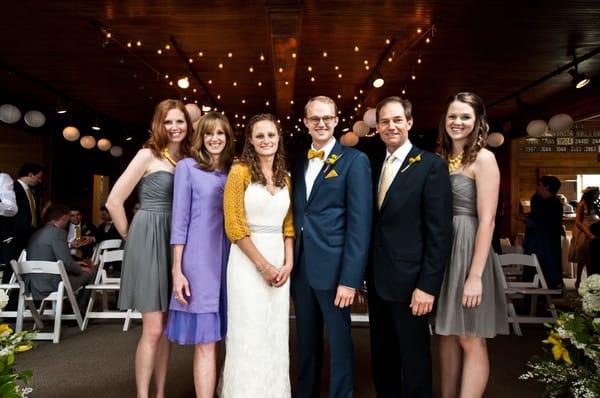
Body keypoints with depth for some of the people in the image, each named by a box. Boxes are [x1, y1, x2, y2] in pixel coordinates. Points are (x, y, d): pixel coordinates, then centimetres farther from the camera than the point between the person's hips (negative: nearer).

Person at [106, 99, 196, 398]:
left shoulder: (188, 160, 11)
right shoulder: (148, 155, -6)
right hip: (149, 240, -6)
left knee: (166, 327, 12)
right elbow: (114, 201, -8)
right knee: (153, 329, -4)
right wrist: (131, 236, 0)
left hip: (175, 243, 6)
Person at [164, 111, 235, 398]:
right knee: (205, 342, -2)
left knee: (219, 337, 8)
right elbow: (180, 219, -3)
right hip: (199, 261, -3)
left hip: (228, 260, 4)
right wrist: (177, 270, -9)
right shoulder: (187, 167, 1)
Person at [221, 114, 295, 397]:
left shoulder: (285, 178, 11)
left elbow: (288, 225, 13)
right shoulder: (240, 172, -6)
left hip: (279, 262, 5)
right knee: (248, 336, 2)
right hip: (248, 262, -5)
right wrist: (263, 266, -12)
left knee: (276, 335, 11)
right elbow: (234, 226, -11)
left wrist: (288, 263, -1)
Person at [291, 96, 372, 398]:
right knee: (306, 344, 18)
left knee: (339, 344, 8)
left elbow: (360, 223, -12)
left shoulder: (354, 160, -5)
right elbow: (296, 216, 12)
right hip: (300, 268, 5)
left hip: (333, 269, -5)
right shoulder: (298, 163, 13)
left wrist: (350, 279, -17)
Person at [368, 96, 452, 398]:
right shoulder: (375, 167, 11)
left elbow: (439, 232, -13)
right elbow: (374, 225, 11)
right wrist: (364, 275, 6)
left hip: (408, 281, -6)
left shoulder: (431, 165, -8)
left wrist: (428, 285, -17)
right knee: (382, 358, 18)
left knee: (414, 359, 9)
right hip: (376, 280, 6)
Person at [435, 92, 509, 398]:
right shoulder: (440, 159, 11)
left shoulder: (483, 158, -8)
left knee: (470, 340, 3)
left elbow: (487, 220, -15)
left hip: (467, 250, -6)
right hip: (440, 251, 7)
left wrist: (475, 275, -19)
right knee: (446, 333, 14)